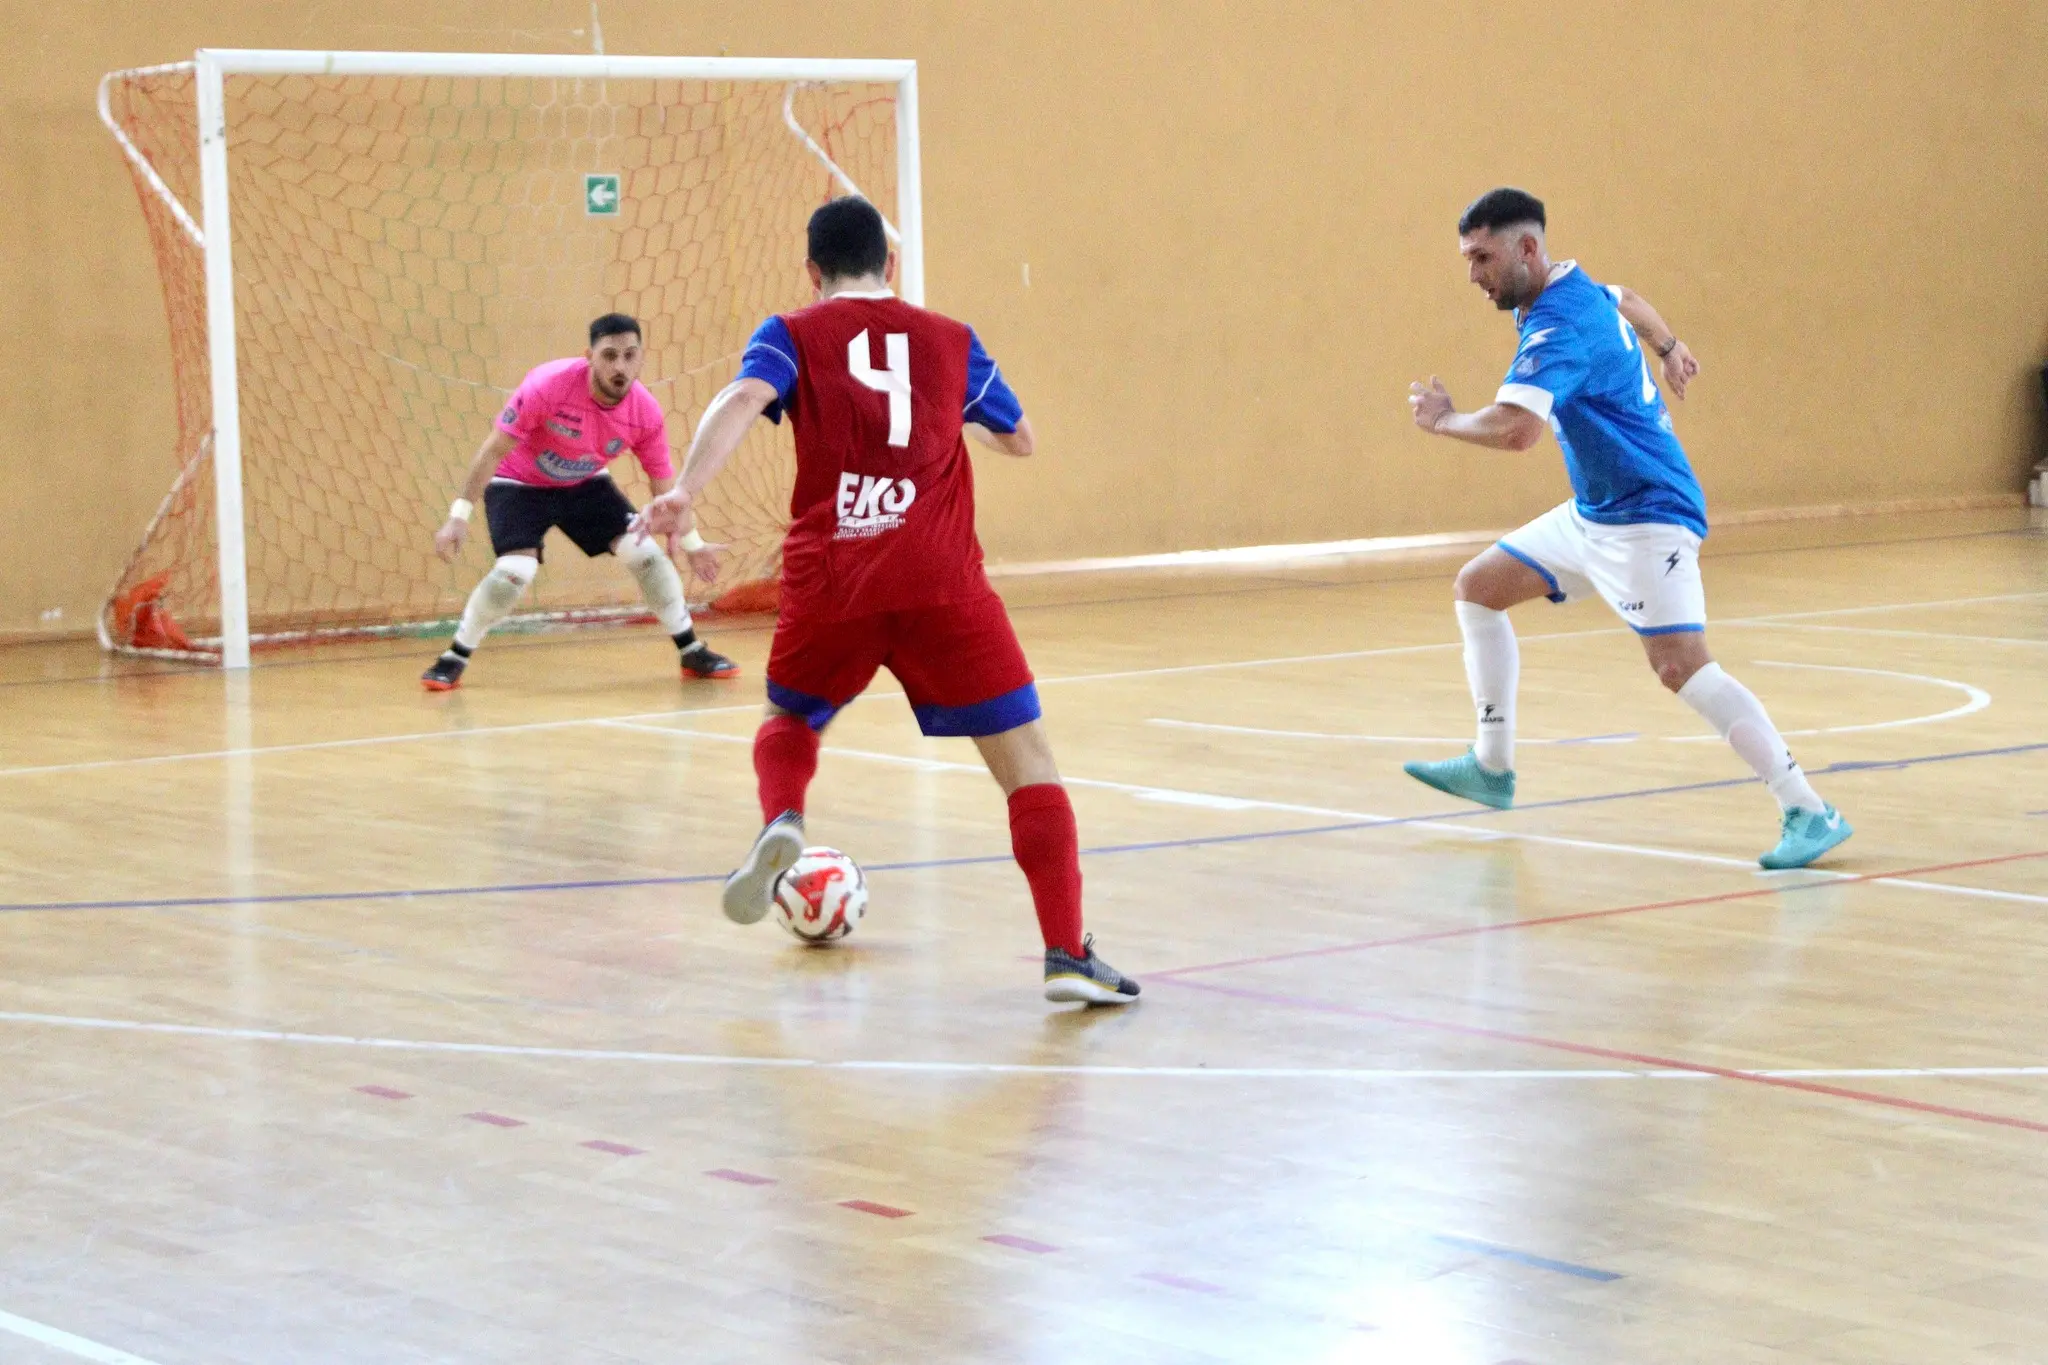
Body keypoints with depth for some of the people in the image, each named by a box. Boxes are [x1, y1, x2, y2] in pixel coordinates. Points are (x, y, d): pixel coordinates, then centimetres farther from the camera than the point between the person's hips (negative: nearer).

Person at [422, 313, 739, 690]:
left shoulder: (646, 414, -21)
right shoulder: (548, 385, -33)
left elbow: (664, 482, -4)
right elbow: (493, 450, -26)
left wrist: (691, 543, -1)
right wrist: (459, 515, -27)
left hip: (586, 484, 4)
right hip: (519, 484, -4)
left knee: (646, 555, -7)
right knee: (513, 573, -24)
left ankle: (692, 652, 12)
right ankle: (452, 660, -4)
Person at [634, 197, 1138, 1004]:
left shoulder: (793, 335, 11)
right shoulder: (951, 342, 16)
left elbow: (743, 399, -10)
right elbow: (1018, 438, 29)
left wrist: (685, 492, -22)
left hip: (829, 582, 1)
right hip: (941, 581, -1)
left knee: (789, 721, 29)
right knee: (1027, 762, 4)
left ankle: (781, 823, -3)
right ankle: (1067, 955, -9)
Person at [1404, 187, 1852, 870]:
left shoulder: (1557, 330, -24)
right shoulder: (1576, 287, 7)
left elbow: (1516, 429, -39)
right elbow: (1626, 300, 31)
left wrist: (1445, 420, -19)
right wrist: (1668, 348, 52)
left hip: (1645, 516, -11)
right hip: (1593, 512, 11)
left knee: (1682, 666, -22)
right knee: (1478, 587, 15)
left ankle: (1809, 813, -21)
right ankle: (1491, 768, 22)